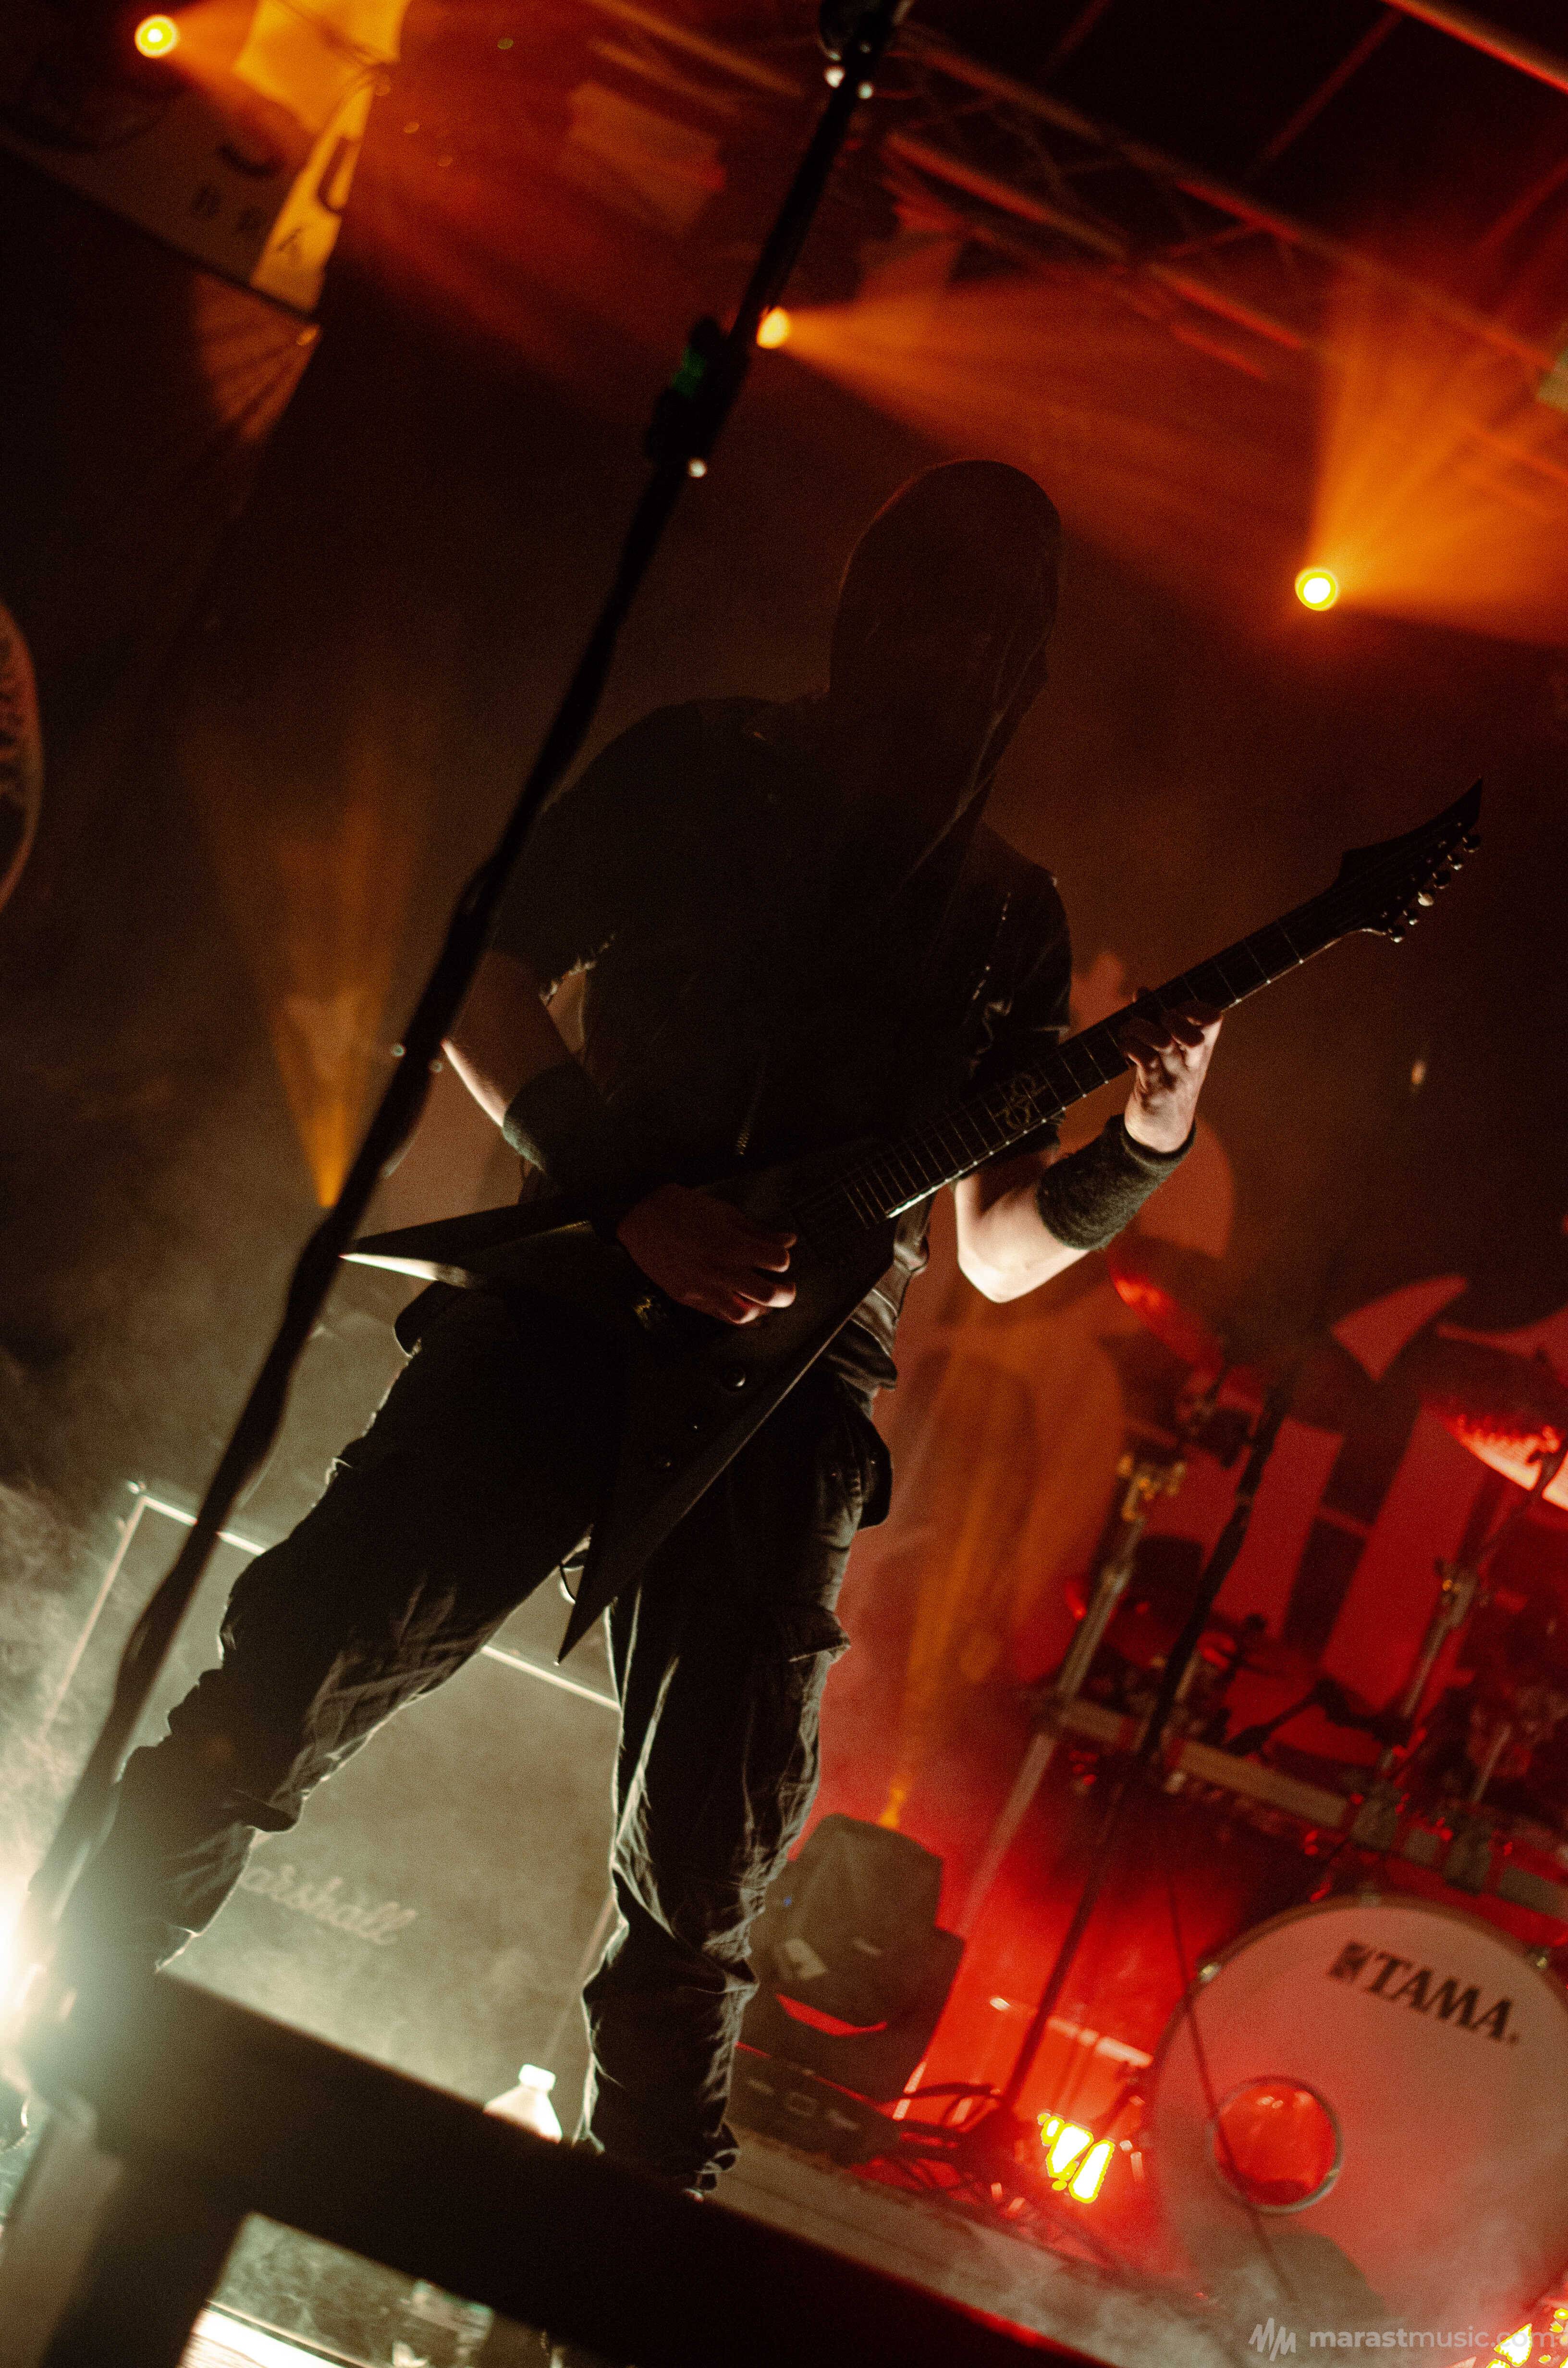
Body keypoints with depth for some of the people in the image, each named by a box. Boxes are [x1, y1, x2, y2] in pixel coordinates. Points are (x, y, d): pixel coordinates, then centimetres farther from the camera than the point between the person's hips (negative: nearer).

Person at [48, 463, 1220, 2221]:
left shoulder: (1010, 921, 16)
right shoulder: (696, 775, 9)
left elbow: (999, 1249, 17)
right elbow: (480, 997, 6)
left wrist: (1135, 1148, -3)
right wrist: (625, 1204, -7)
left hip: (792, 1369, 2)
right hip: (579, 1285, -2)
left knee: (707, 1859, -5)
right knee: (324, 1640, -21)